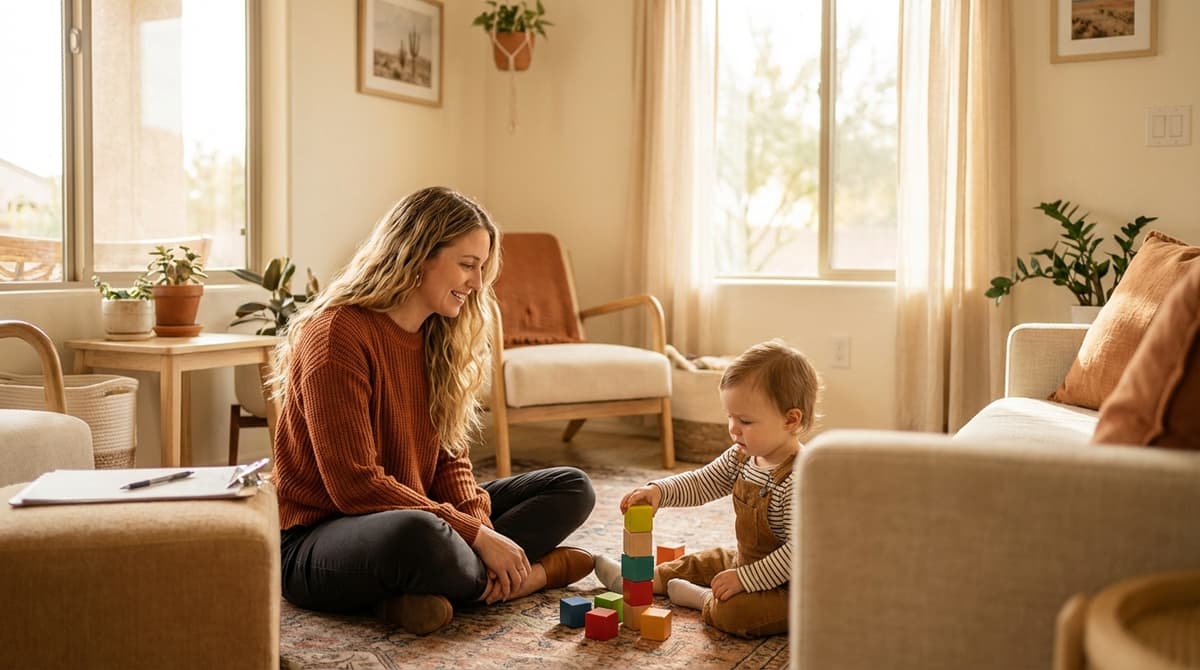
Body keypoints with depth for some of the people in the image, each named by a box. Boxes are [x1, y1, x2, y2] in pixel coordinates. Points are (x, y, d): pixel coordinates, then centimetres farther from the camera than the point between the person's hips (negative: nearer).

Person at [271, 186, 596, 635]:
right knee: (416, 534, -42)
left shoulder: (438, 337, 6)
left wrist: (481, 528, -15)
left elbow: (449, 458, 6)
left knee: (571, 489, 2)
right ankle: (530, 575, -11)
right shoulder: (337, 334, -19)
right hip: (317, 539, -8)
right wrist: (476, 534, -23)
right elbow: (354, 485, -24)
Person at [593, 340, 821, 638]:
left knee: (733, 612, -30)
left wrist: (744, 579, -28)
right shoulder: (741, 457, -2)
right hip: (746, 562, 9)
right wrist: (659, 490, -12)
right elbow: (701, 483, 6)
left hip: (787, 582, -9)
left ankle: (703, 599, -2)